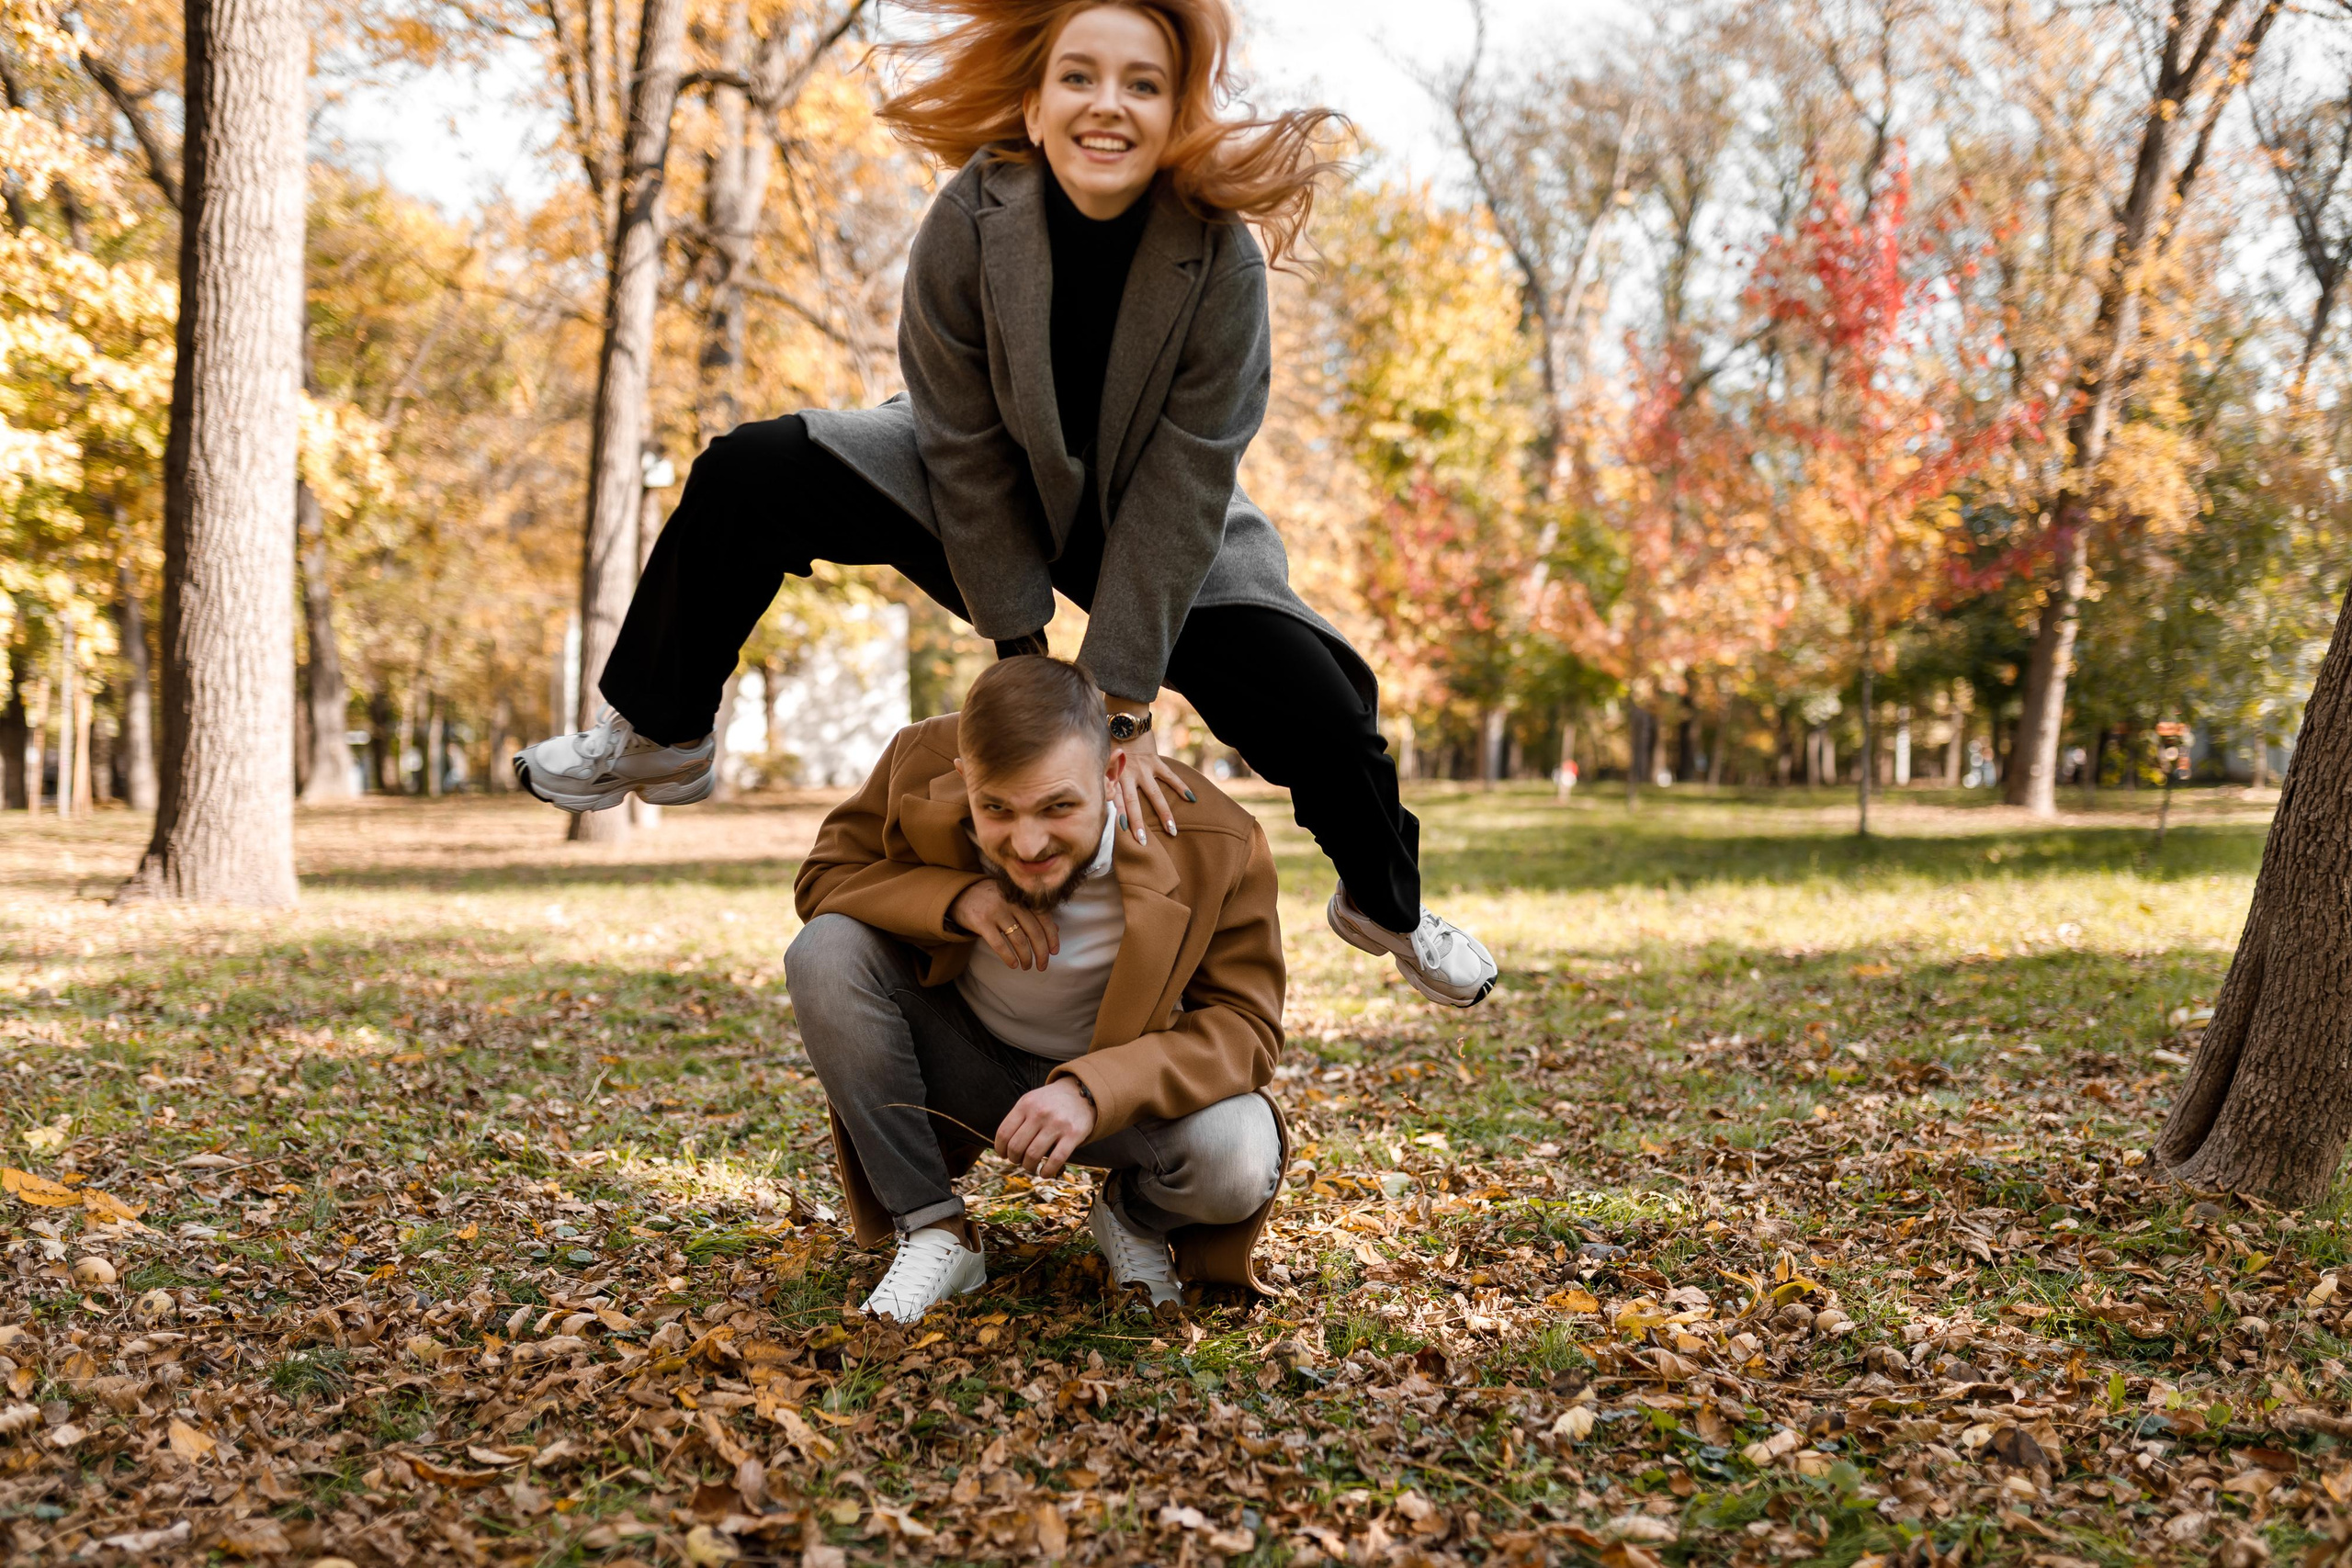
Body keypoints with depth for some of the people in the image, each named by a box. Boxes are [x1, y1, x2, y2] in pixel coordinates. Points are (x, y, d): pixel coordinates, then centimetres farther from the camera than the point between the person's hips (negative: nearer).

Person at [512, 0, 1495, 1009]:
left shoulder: (1222, 262, -28)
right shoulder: (971, 222, -25)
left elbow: (1181, 493, -26)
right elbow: (968, 453, -19)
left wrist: (1121, 701, -27)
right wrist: (1024, 654, -17)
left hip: (1156, 528, -1)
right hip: (981, 497, 1)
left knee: (1317, 700, -16)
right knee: (748, 477, -18)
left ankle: (1385, 906, 17)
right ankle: (660, 737, 4)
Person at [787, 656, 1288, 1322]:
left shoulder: (1221, 846, -26)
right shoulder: (920, 764, -21)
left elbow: (1246, 1026, -21)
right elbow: (822, 877, -8)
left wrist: (1092, 1091, -38)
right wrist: (951, 898, -30)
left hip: (1121, 1085, -2)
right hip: (965, 1062, 2)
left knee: (1240, 1162, -33)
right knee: (824, 952, -25)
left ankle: (1133, 1215, 7)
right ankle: (933, 1230, -11)